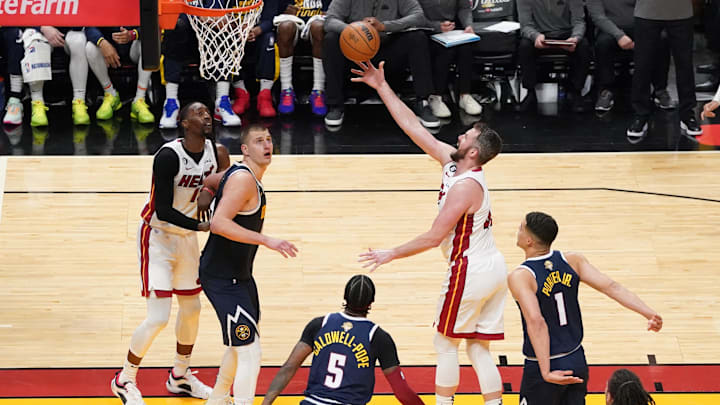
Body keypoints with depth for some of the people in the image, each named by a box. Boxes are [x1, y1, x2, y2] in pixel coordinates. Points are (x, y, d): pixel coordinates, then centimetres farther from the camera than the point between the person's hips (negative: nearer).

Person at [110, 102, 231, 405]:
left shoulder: (213, 151, -6)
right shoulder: (169, 156, -27)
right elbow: (163, 211, -28)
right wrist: (201, 226, -32)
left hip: (187, 237, 8)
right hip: (158, 237, -8)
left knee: (191, 308, 17)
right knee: (158, 317, -11)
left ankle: (180, 377, 36)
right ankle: (125, 381, 8)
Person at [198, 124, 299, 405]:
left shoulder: (240, 175, 10)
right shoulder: (243, 179, -21)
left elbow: (207, 184, 27)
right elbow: (218, 223, -32)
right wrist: (266, 240, -34)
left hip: (239, 275, 11)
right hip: (222, 278, -11)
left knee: (240, 345, 27)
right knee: (249, 352, -15)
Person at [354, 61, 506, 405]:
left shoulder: (465, 186, -22)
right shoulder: (451, 161, 5)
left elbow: (434, 238, -22)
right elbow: (412, 127, 9)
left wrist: (391, 255, -12)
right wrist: (382, 88, 8)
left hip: (470, 271, -9)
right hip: (493, 269, 9)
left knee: (446, 342, 5)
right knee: (478, 349, 10)